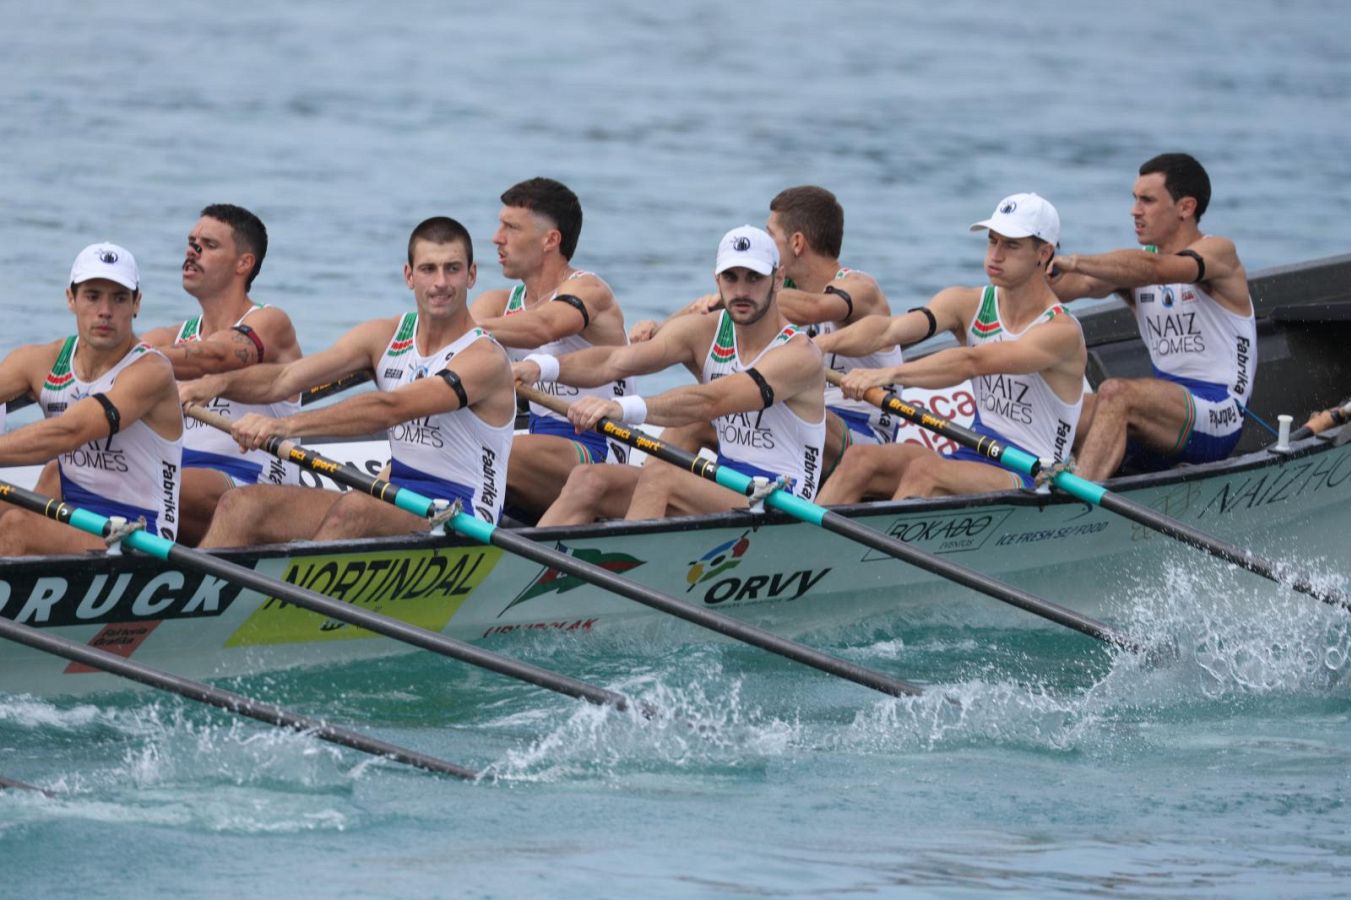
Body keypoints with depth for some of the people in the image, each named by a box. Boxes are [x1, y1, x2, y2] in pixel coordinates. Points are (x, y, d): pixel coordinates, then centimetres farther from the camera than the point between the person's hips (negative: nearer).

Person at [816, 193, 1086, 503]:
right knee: (860, 459, -16)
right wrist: (824, 343, -31)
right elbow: (888, 330, -11)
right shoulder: (968, 305, 6)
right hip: (972, 457, 7)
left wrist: (890, 374, -40)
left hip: (1031, 478, -7)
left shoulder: (1062, 332, -13)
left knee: (925, 469, -32)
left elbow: (973, 363, -29)